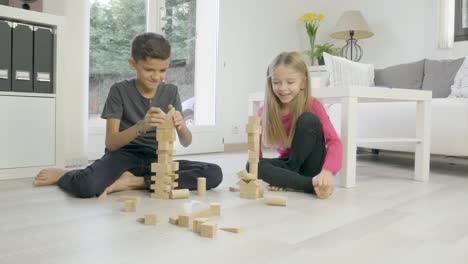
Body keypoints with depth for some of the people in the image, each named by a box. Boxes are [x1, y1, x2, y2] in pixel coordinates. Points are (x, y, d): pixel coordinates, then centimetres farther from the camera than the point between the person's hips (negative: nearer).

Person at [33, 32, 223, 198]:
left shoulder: (170, 92, 2)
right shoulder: (120, 91, -7)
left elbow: (186, 142, 1)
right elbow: (111, 143, -14)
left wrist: (181, 126, -23)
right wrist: (140, 126, -32)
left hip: (156, 159, 3)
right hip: (124, 156, -3)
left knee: (214, 174, -20)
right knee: (85, 186, -35)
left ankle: (137, 182, -15)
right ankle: (62, 175, 5)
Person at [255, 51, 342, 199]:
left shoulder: (313, 106, -17)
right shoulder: (265, 111, -9)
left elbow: (334, 142, -28)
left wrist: (327, 171, -48)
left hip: (312, 166, -3)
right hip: (289, 163, 3)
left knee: (308, 119, -28)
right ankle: (312, 184, -31)